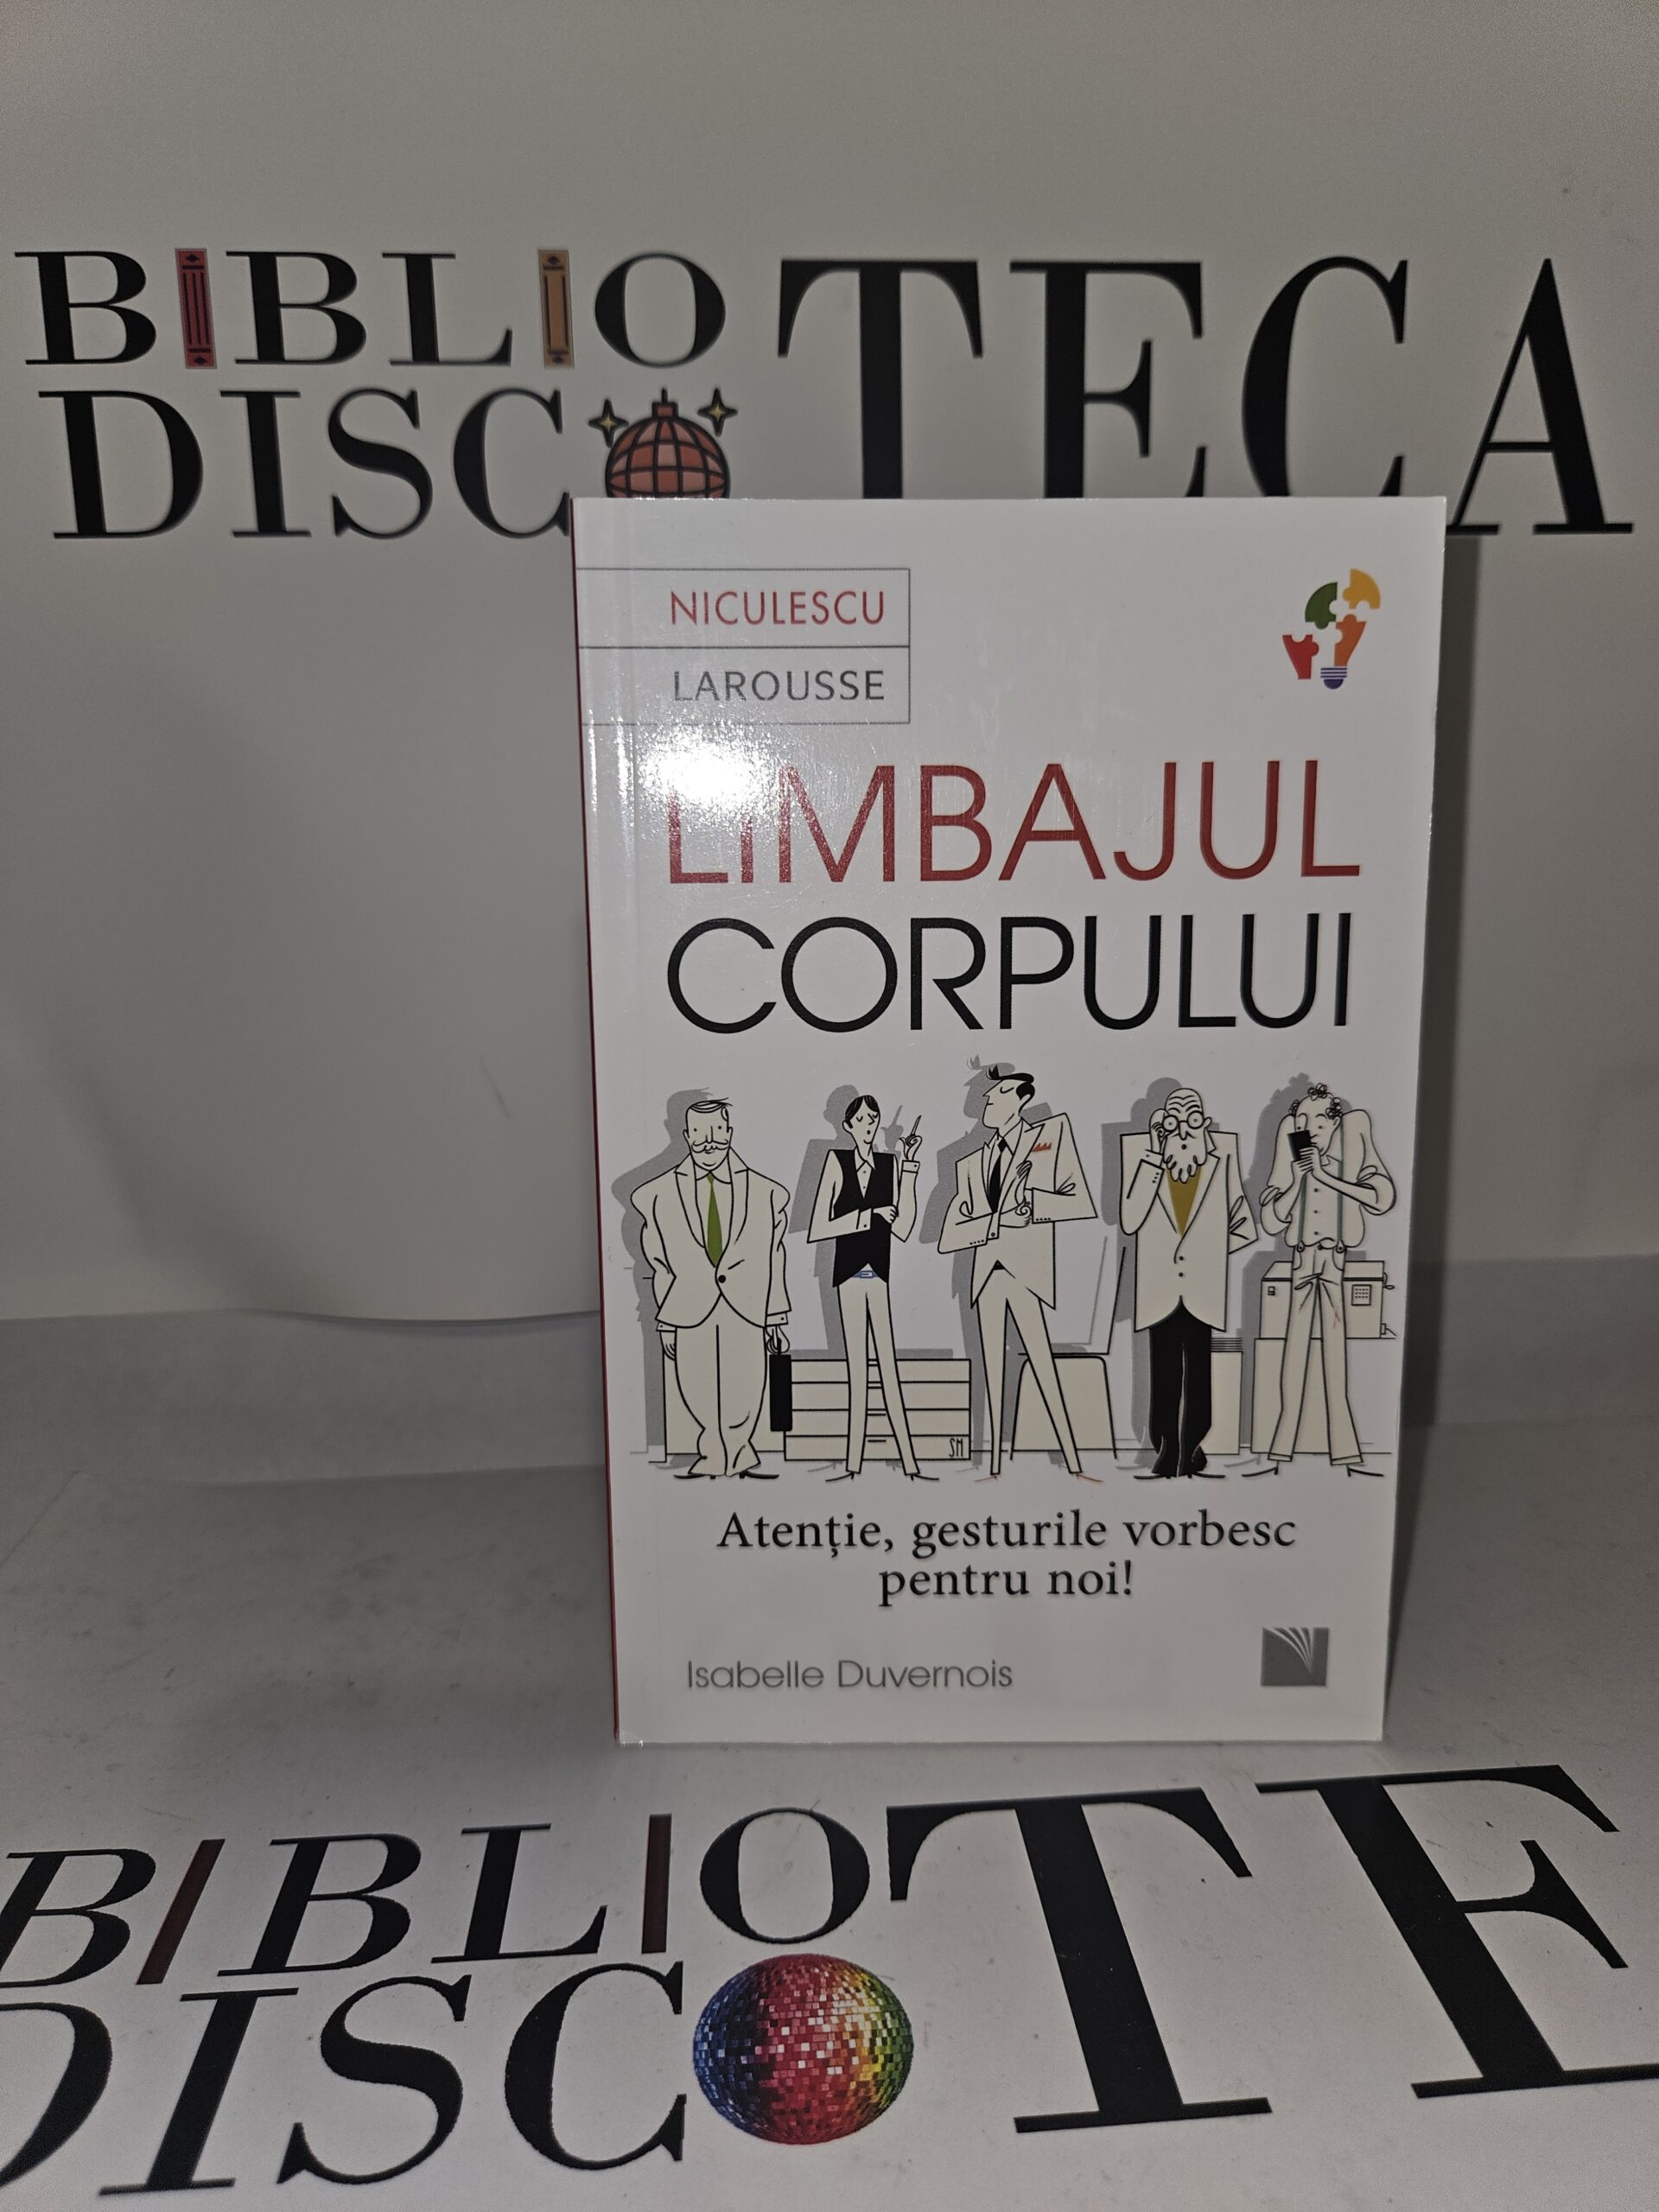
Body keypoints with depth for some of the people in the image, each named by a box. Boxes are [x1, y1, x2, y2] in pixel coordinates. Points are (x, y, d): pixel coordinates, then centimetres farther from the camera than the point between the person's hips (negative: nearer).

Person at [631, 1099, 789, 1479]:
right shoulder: (660, 1194, 2)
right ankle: (734, 1456, 25)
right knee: (701, 1396, 5)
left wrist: (775, 1319, 7)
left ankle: (728, 1455, 24)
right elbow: (660, 1264, 6)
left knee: (745, 1400, 1)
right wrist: (664, 1323, 8)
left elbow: (772, 1259, 5)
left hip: (746, 1312, 0)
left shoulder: (763, 1192, 2)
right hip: (690, 1313, 0)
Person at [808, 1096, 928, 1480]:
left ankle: (909, 1464, 3)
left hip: (878, 1272, 1)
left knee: (888, 1365, 0)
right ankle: (853, 1464, 9)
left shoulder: (891, 1164, 4)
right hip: (849, 1272, -1)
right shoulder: (836, 1162, -1)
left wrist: (909, 1166, -4)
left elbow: (902, 1229, -3)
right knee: (857, 1369, 3)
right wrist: (865, 1218, -11)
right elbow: (815, 1232, -4)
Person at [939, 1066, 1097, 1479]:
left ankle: (1075, 1467, -4)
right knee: (992, 1371, 6)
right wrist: (999, 1220, -10)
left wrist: (1030, 1199, -15)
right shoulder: (971, 1165, 14)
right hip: (987, 1272, 4)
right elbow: (948, 1237, 4)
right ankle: (995, 1468, 10)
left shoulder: (1051, 1135, 5)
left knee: (1044, 1369, -9)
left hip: (1025, 1270, -4)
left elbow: (1082, 1204, -3)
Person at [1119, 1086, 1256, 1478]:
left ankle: (1193, 1454, 13)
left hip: (1203, 1290, 0)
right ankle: (1167, 1453, 14)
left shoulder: (1221, 1161, -2)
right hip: (1160, 1290, 0)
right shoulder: (1146, 1159, -2)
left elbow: (1245, 1228, 6)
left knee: (1198, 1374, 3)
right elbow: (1129, 1222, -13)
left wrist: (1211, 1252, 0)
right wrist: (1152, 1166, -15)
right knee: (1164, 1376, 5)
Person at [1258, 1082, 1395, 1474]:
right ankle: (1281, 1449, 6)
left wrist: (1327, 1178, -12)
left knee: (1335, 1353, -3)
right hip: (1302, 1259, 1)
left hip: (1337, 1261, -1)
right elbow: (1272, 1217, 3)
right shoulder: (1295, 1162, 4)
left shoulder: (1351, 1159, 1)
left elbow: (1382, 1197, -10)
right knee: (1295, 1349, 1)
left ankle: (1345, 1452, 2)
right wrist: (1298, 1179, -9)